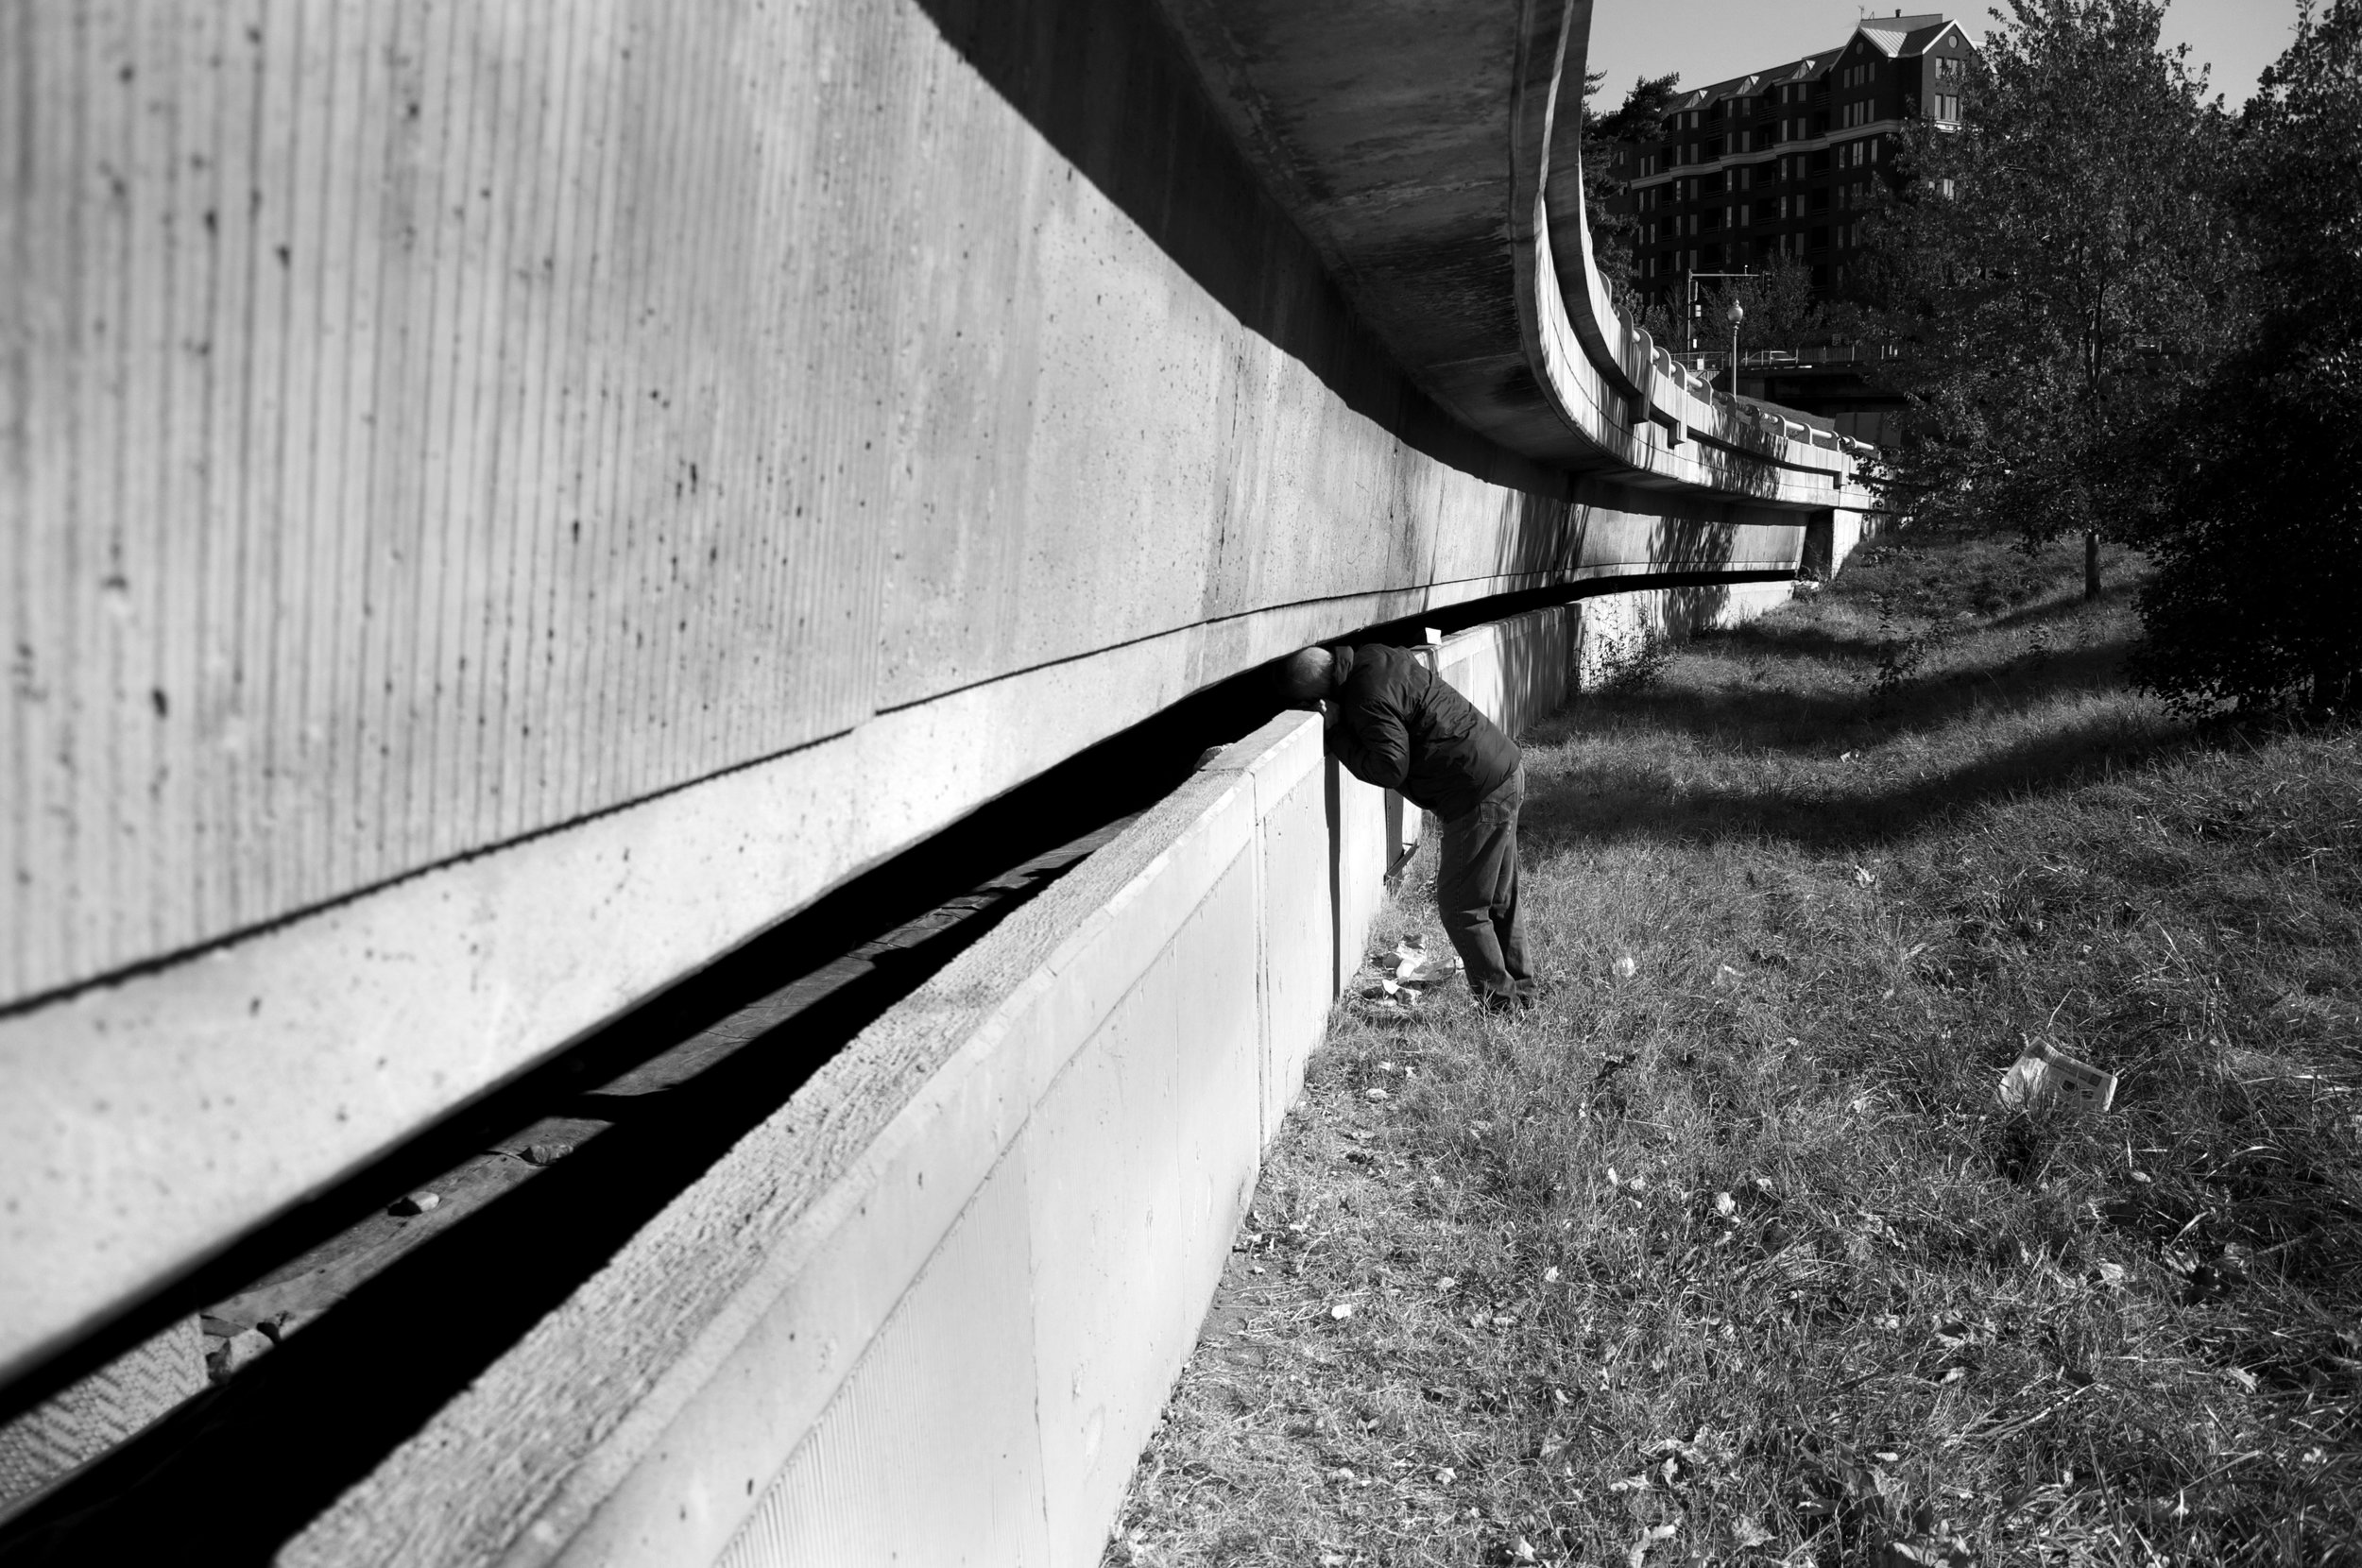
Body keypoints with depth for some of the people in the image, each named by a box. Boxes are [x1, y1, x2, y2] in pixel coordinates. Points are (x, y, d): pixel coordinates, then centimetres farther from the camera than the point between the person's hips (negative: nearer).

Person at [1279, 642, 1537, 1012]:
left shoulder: (1369, 700, -22)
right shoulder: (1372, 655, 5)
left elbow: (1390, 769, -22)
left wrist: (1337, 734, -14)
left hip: (1480, 794, -10)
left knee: (1459, 905, 0)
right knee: (1499, 899, 20)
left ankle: (1500, 999, 8)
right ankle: (1520, 987, 30)